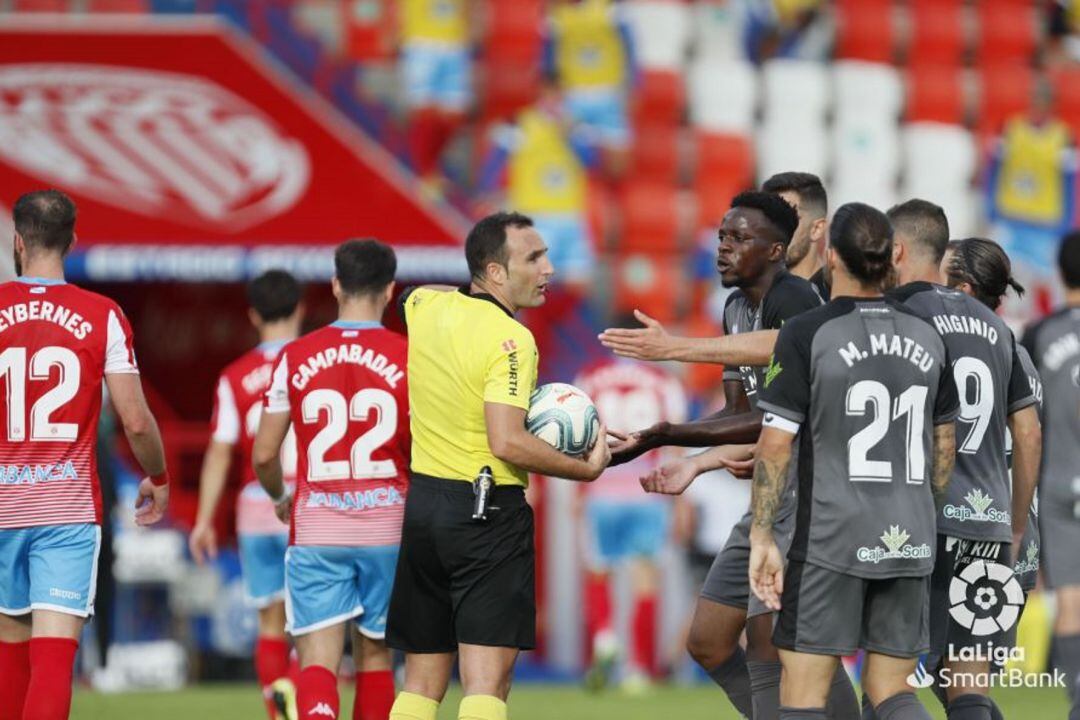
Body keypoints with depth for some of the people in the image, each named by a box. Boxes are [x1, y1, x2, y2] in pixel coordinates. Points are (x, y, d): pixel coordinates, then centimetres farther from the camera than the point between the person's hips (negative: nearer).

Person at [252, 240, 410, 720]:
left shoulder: (295, 357, 0)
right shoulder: (407, 358, -3)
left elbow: (263, 456, 2)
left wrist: (279, 498, 24)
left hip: (315, 532, -1)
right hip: (387, 528, 1)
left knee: (318, 659, -6)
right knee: (374, 654, 16)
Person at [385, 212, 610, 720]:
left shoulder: (425, 306, 5)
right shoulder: (511, 340, -16)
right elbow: (507, 443, -23)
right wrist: (586, 469, -13)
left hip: (421, 501, 7)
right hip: (487, 510, -7)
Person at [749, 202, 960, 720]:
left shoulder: (806, 335, -8)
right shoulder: (927, 338, 7)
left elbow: (776, 443, -10)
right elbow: (943, 444, 14)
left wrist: (762, 537, -5)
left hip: (830, 537, -5)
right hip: (909, 541, 5)